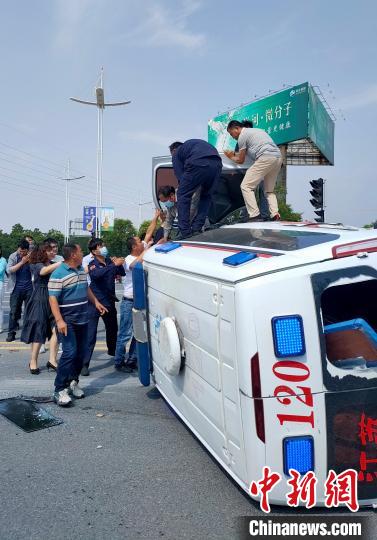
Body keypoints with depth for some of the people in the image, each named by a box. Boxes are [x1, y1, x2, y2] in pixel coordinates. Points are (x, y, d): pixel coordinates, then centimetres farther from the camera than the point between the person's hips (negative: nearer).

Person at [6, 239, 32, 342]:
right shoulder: (13, 256, -1)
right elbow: (9, 270, -13)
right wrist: (22, 262, -18)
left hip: (29, 288, 0)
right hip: (16, 288, 0)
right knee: (14, 311, 2)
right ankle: (11, 333, 8)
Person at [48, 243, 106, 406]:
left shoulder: (82, 270, 10)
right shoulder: (58, 274, -15)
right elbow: (53, 299, -19)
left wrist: (96, 302, 20)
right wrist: (59, 320, -26)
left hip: (82, 320, 8)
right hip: (68, 322, -8)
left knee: (81, 353, 11)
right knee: (70, 353, -14)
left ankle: (73, 382, 26)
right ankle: (59, 390, -6)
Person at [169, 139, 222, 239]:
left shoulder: (177, 153, 23)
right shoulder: (191, 143, 42)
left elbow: (180, 177, 13)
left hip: (198, 163, -6)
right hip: (217, 163, 6)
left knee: (182, 195, 6)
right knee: (206, 196, 23)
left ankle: (185, 232, 0)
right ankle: (196, 228, 18)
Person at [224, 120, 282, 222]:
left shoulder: (242, 135, 5)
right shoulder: (255, 130, 31)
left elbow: (240, 160, 9)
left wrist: (231, 157, 27)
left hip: (266, 158, -9)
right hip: (278, 157, 9)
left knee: (246, 186, -6)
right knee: (269, 190, 19)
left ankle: (254, 216, -16)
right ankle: (275, 215, 1)